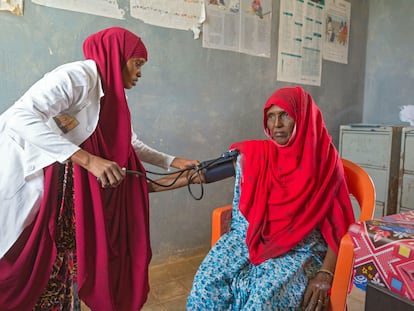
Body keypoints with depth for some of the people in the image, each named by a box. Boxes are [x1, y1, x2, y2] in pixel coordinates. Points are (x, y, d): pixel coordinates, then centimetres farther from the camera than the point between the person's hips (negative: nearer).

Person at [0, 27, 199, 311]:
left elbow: (131, 145, 18)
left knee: (65, 260, 9)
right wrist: (88, 160, -34)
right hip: (25, 177, -8)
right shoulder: (78, 75, -17)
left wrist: (173, 162, 12)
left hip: (63, 182, 8)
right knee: (26, 264, -1)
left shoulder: (110, 95, 9)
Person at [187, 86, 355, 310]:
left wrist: (326, 273, -15)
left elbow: (337, 225, -3)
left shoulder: (324, 162, -3)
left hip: (303, 249, -2)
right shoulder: (255, 155, 3)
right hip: (254, 239, 3)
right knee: (208, 283, -21)